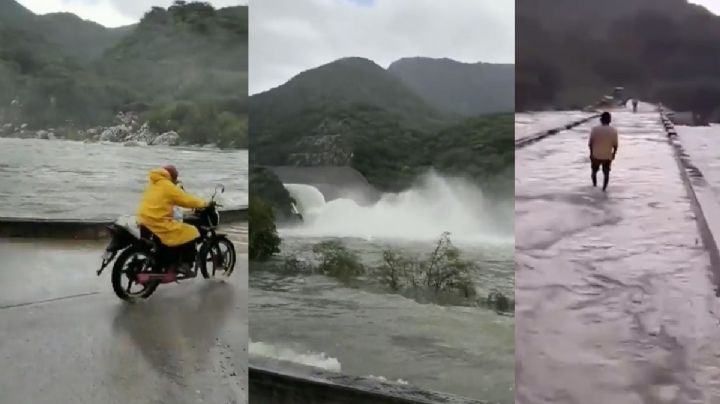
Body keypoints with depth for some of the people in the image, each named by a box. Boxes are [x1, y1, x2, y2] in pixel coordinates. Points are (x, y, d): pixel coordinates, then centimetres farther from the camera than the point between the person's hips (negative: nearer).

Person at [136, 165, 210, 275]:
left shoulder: (153, 184, 16)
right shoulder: (168, 186, -11)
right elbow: (186, 200, -8)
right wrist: (204, 204, 2)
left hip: (145, 220, 10)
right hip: (158, 223, -10)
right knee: (190, 233, -6)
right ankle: (185, 265, -7)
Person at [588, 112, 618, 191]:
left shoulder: (595, 129, -10)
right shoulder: (613, 131, -9)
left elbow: (590, 143, -8)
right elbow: (615, 145, -4)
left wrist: (591, 153, 5)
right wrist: (613, 154, 12)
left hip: (595, 155, 0)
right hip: (607, 156, 0)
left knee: (594, 171, 21)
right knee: (606, 173, 15)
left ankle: (594, 186, 24)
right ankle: (604, 189, 15)